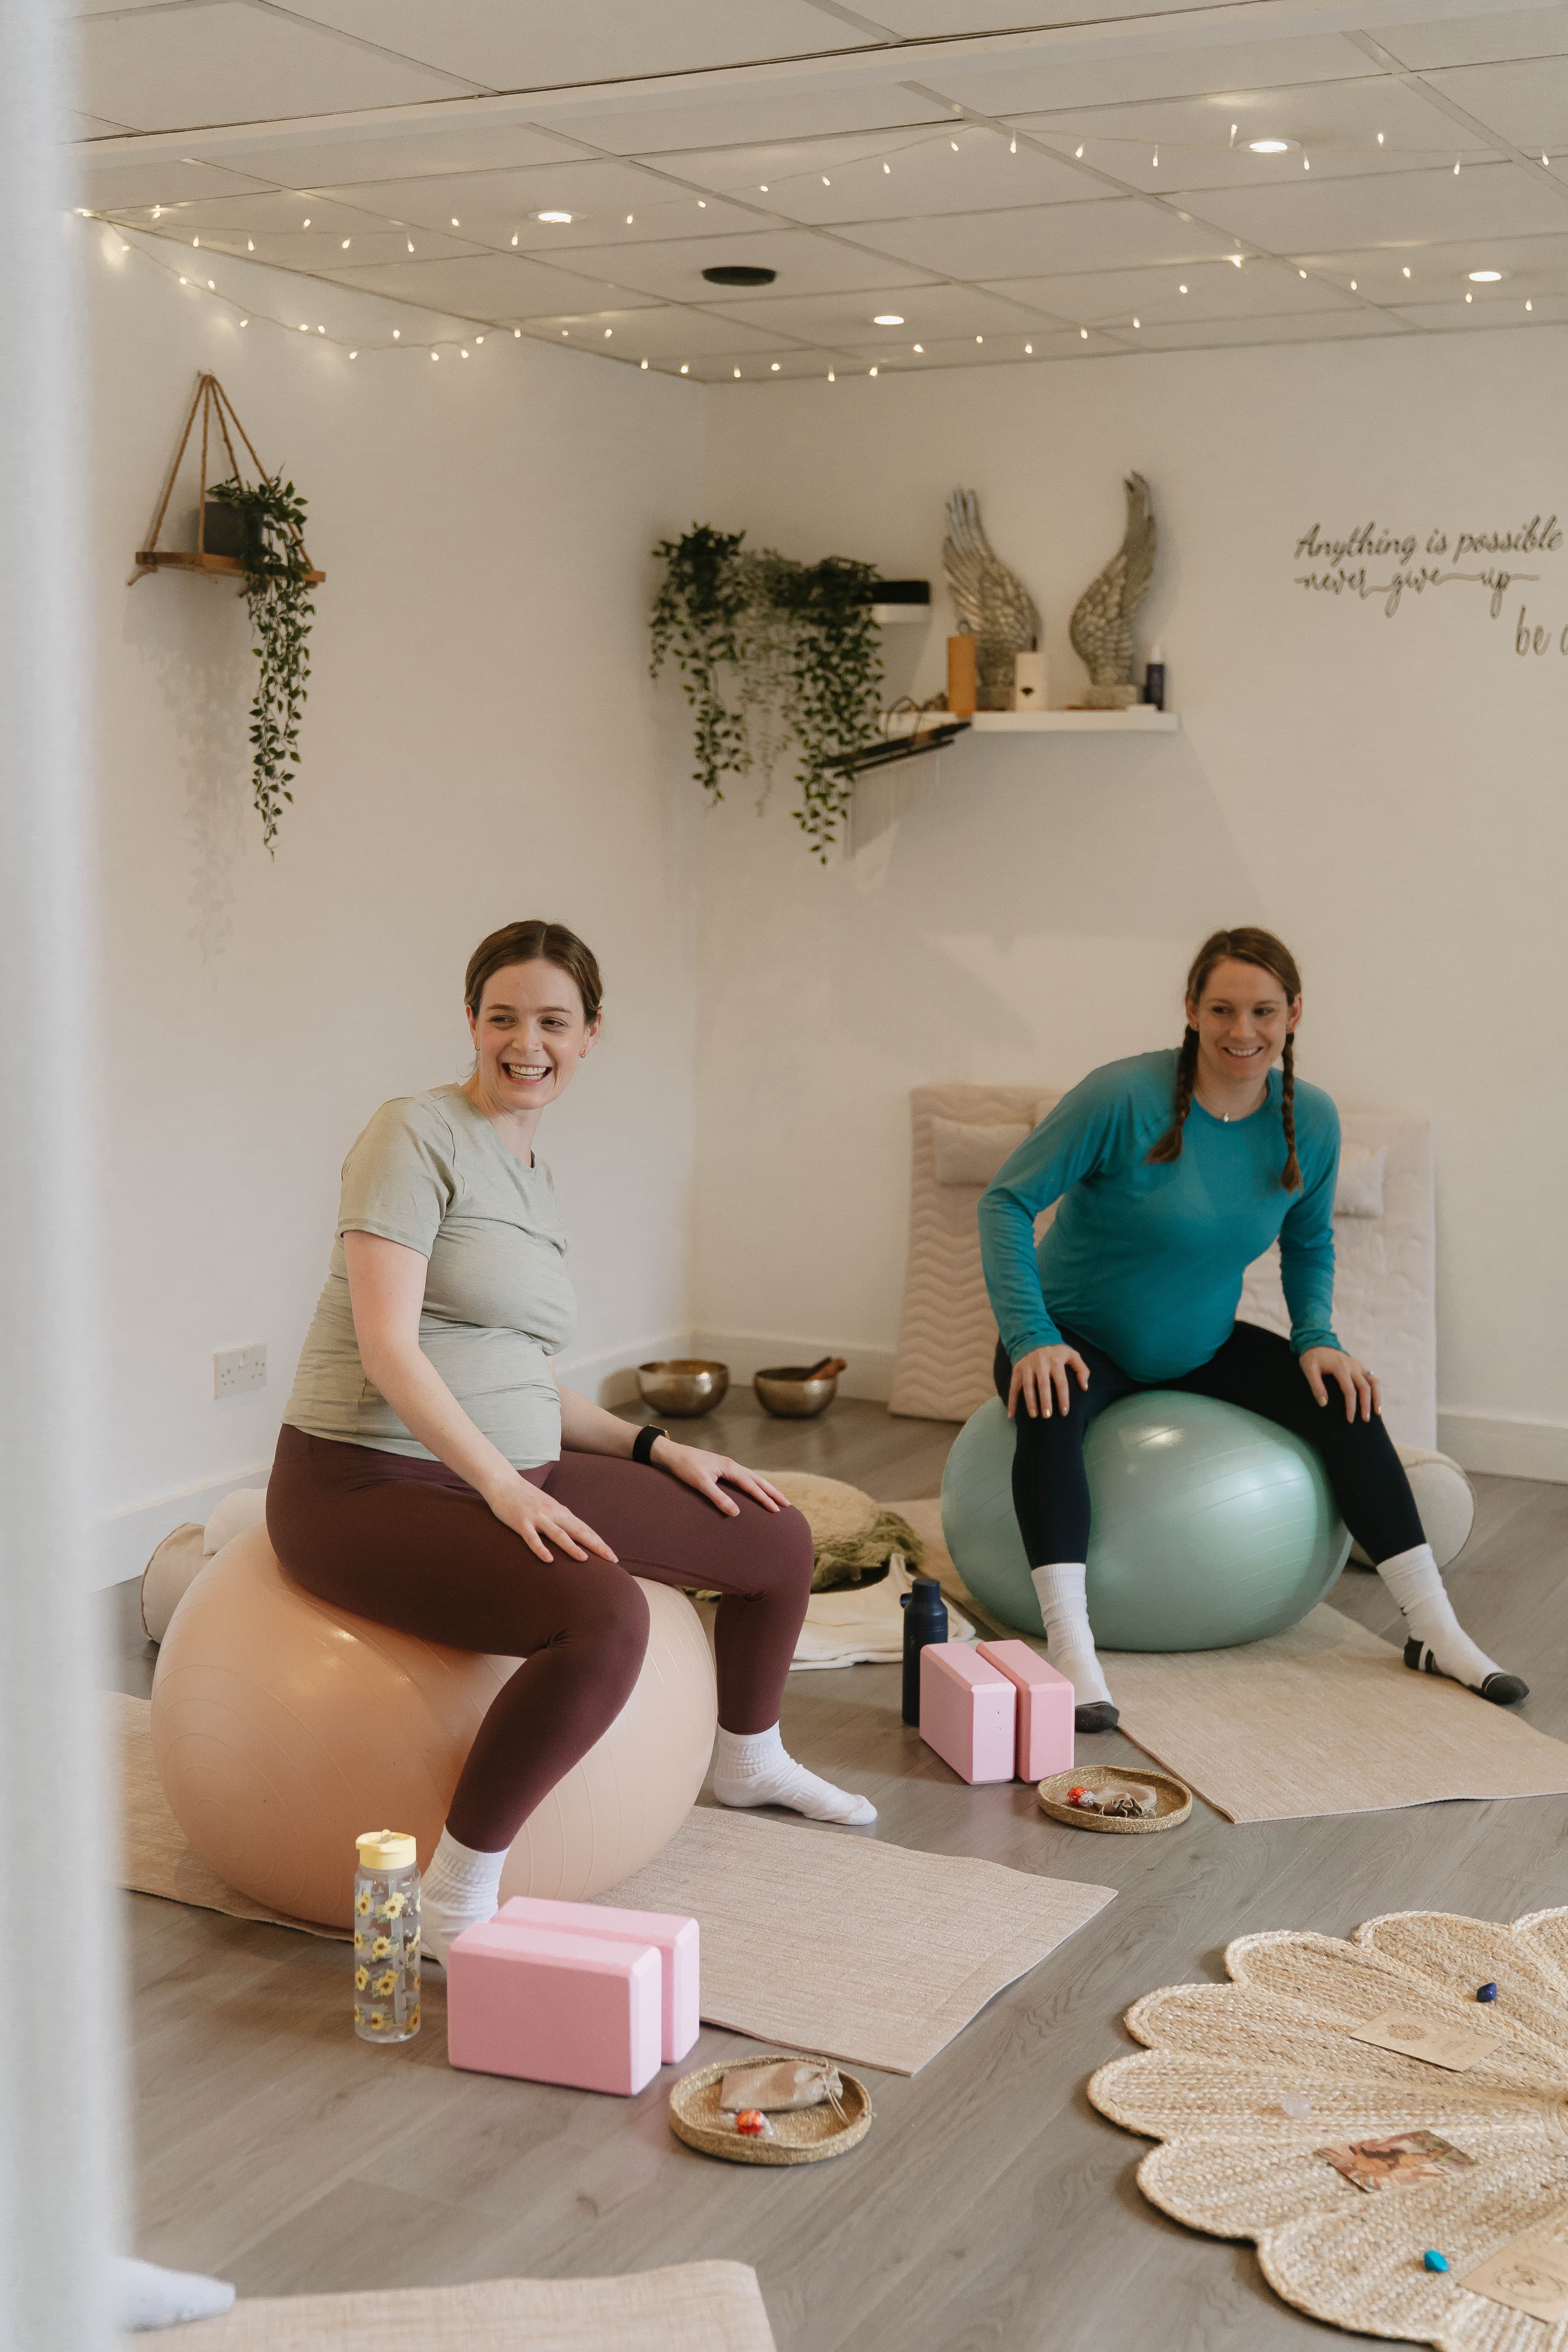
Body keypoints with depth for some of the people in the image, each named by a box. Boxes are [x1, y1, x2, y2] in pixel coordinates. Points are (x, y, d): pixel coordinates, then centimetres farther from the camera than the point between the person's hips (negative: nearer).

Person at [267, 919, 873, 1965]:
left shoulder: (533, 1173, 15)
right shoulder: (418, 1135, -11)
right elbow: (388, 1348, -20)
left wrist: (658, 1447, 12)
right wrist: (506, 1488, -26)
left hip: (510, 1473, 9)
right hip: (370, 1486, -9)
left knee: (778, 1539, 11)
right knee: (607, 1619, -35)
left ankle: (749, 1760, 39)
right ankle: (459, 1895, -19)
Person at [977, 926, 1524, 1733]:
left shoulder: (1311, 1121, -7)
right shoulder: (1126, 1097, -24)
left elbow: (1309, 1242, 11)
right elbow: (1007, 1202, -21)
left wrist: (1317, 1339, -6)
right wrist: (1032, 1339, -31)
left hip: (1200, 1347, 5)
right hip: (1079, 1338, -5)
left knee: (1344, 1403, -12)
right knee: (1052, 1412, -37)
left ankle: (1435, 1632, -4)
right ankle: (1071, 1652, -40)